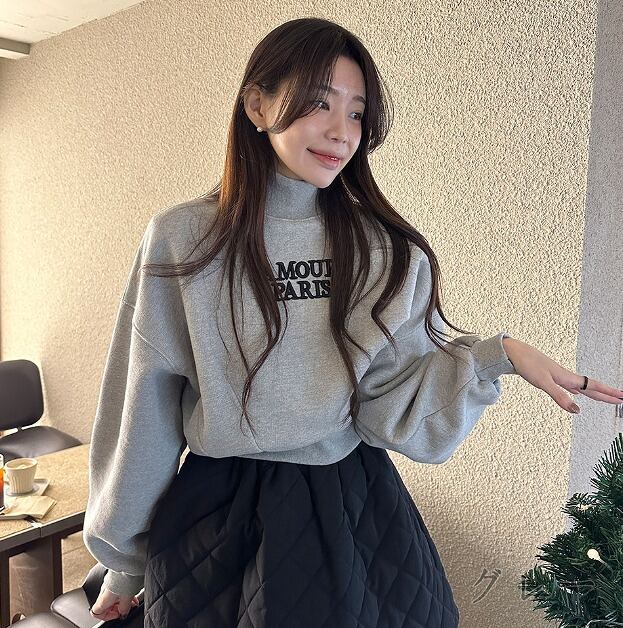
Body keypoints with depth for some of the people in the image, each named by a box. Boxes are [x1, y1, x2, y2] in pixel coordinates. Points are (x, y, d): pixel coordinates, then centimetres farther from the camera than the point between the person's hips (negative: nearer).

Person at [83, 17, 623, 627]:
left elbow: (395, 408, -9)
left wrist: (497, 354, -24)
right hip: (218, 516, -1)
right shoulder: (180, 240, -10)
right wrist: (124, 561, 4)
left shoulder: (388, 253, -5)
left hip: (355, 516, 2)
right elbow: (143, 414, -5)